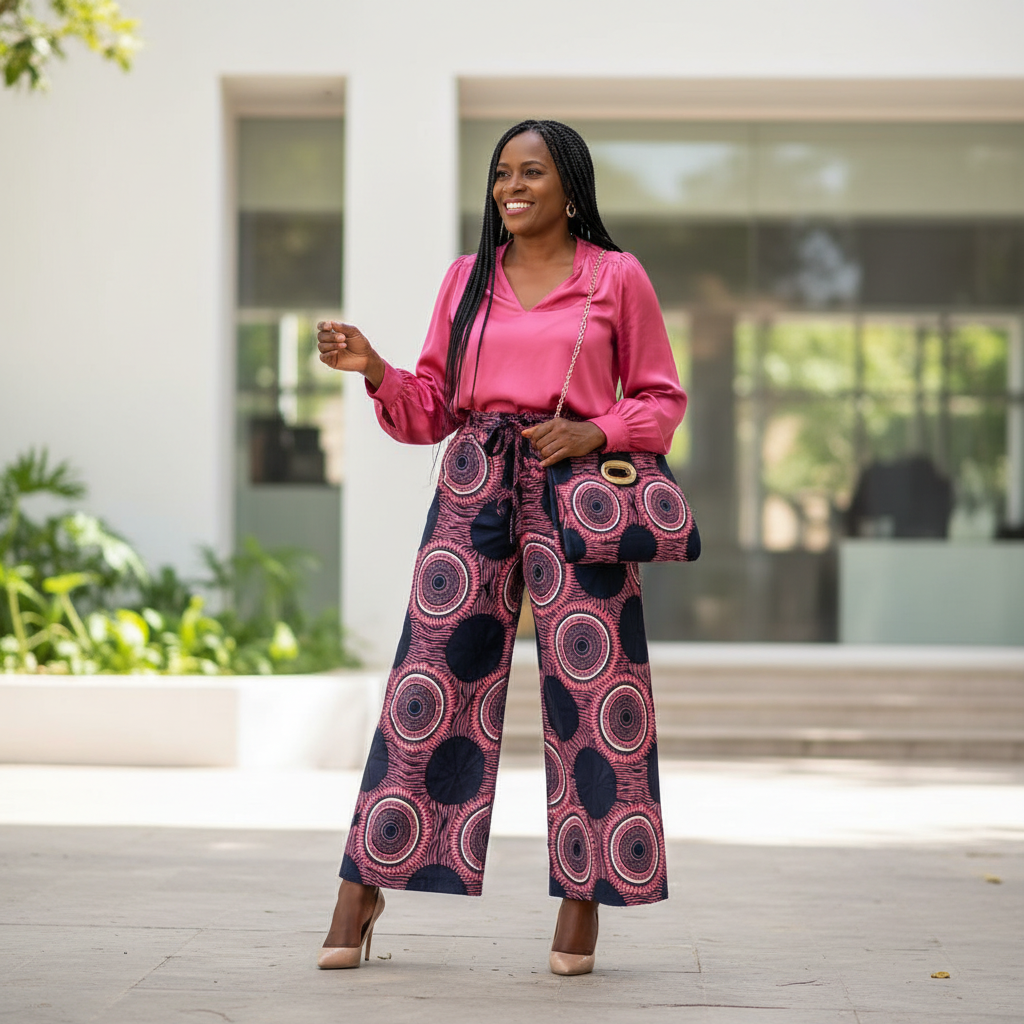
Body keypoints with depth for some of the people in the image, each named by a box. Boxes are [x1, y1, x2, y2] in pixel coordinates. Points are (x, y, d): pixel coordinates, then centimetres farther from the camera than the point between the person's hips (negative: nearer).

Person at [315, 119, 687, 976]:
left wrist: (594, 431, -9)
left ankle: (582, 897, 7)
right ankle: (365, 884, 6)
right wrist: (374, 370, -4)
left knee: (589, 690, -4)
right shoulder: (468, 279, 14)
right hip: (473, 487, 2)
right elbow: (430, 410, 13)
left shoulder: (618, 277, 6)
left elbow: (663, 399, 8)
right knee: (429, 679, -2)